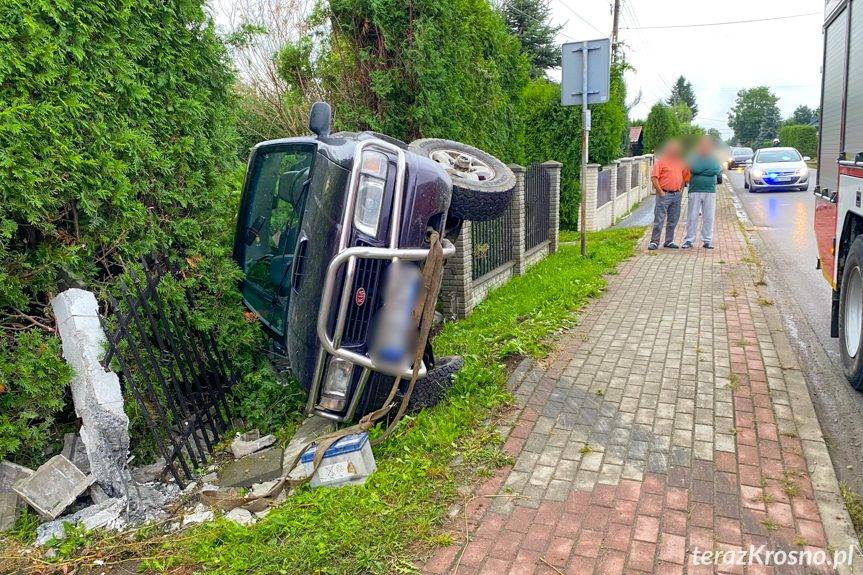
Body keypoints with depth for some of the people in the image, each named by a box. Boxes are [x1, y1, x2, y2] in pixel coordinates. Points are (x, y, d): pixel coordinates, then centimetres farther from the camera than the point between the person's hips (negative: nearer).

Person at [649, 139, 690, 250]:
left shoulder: (681, 161, 13)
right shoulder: (660, 160, -4)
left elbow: (685, 175, 23)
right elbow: (654, 178, -9)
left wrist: (681, 189, 12)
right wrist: (660, 192, -13)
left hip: (676, 195, 6)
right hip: (664, 194, -6)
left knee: (673, 220, 10)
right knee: (659, 220, -5)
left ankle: (669, 241, 19)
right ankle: (654, 242, -1)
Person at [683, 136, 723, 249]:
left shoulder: (714, 158, 9)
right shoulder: (693, 157, 3)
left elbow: (717, 171, -3)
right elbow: (694, 169, -10)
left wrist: (700, 172, -8)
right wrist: (709, 172, -4)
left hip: (710, 191, 2)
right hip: (695, 190, -2)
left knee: (709, 217, 3)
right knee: (692, 217, 0)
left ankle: (707, 240, 11)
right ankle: (689, 240, 8)